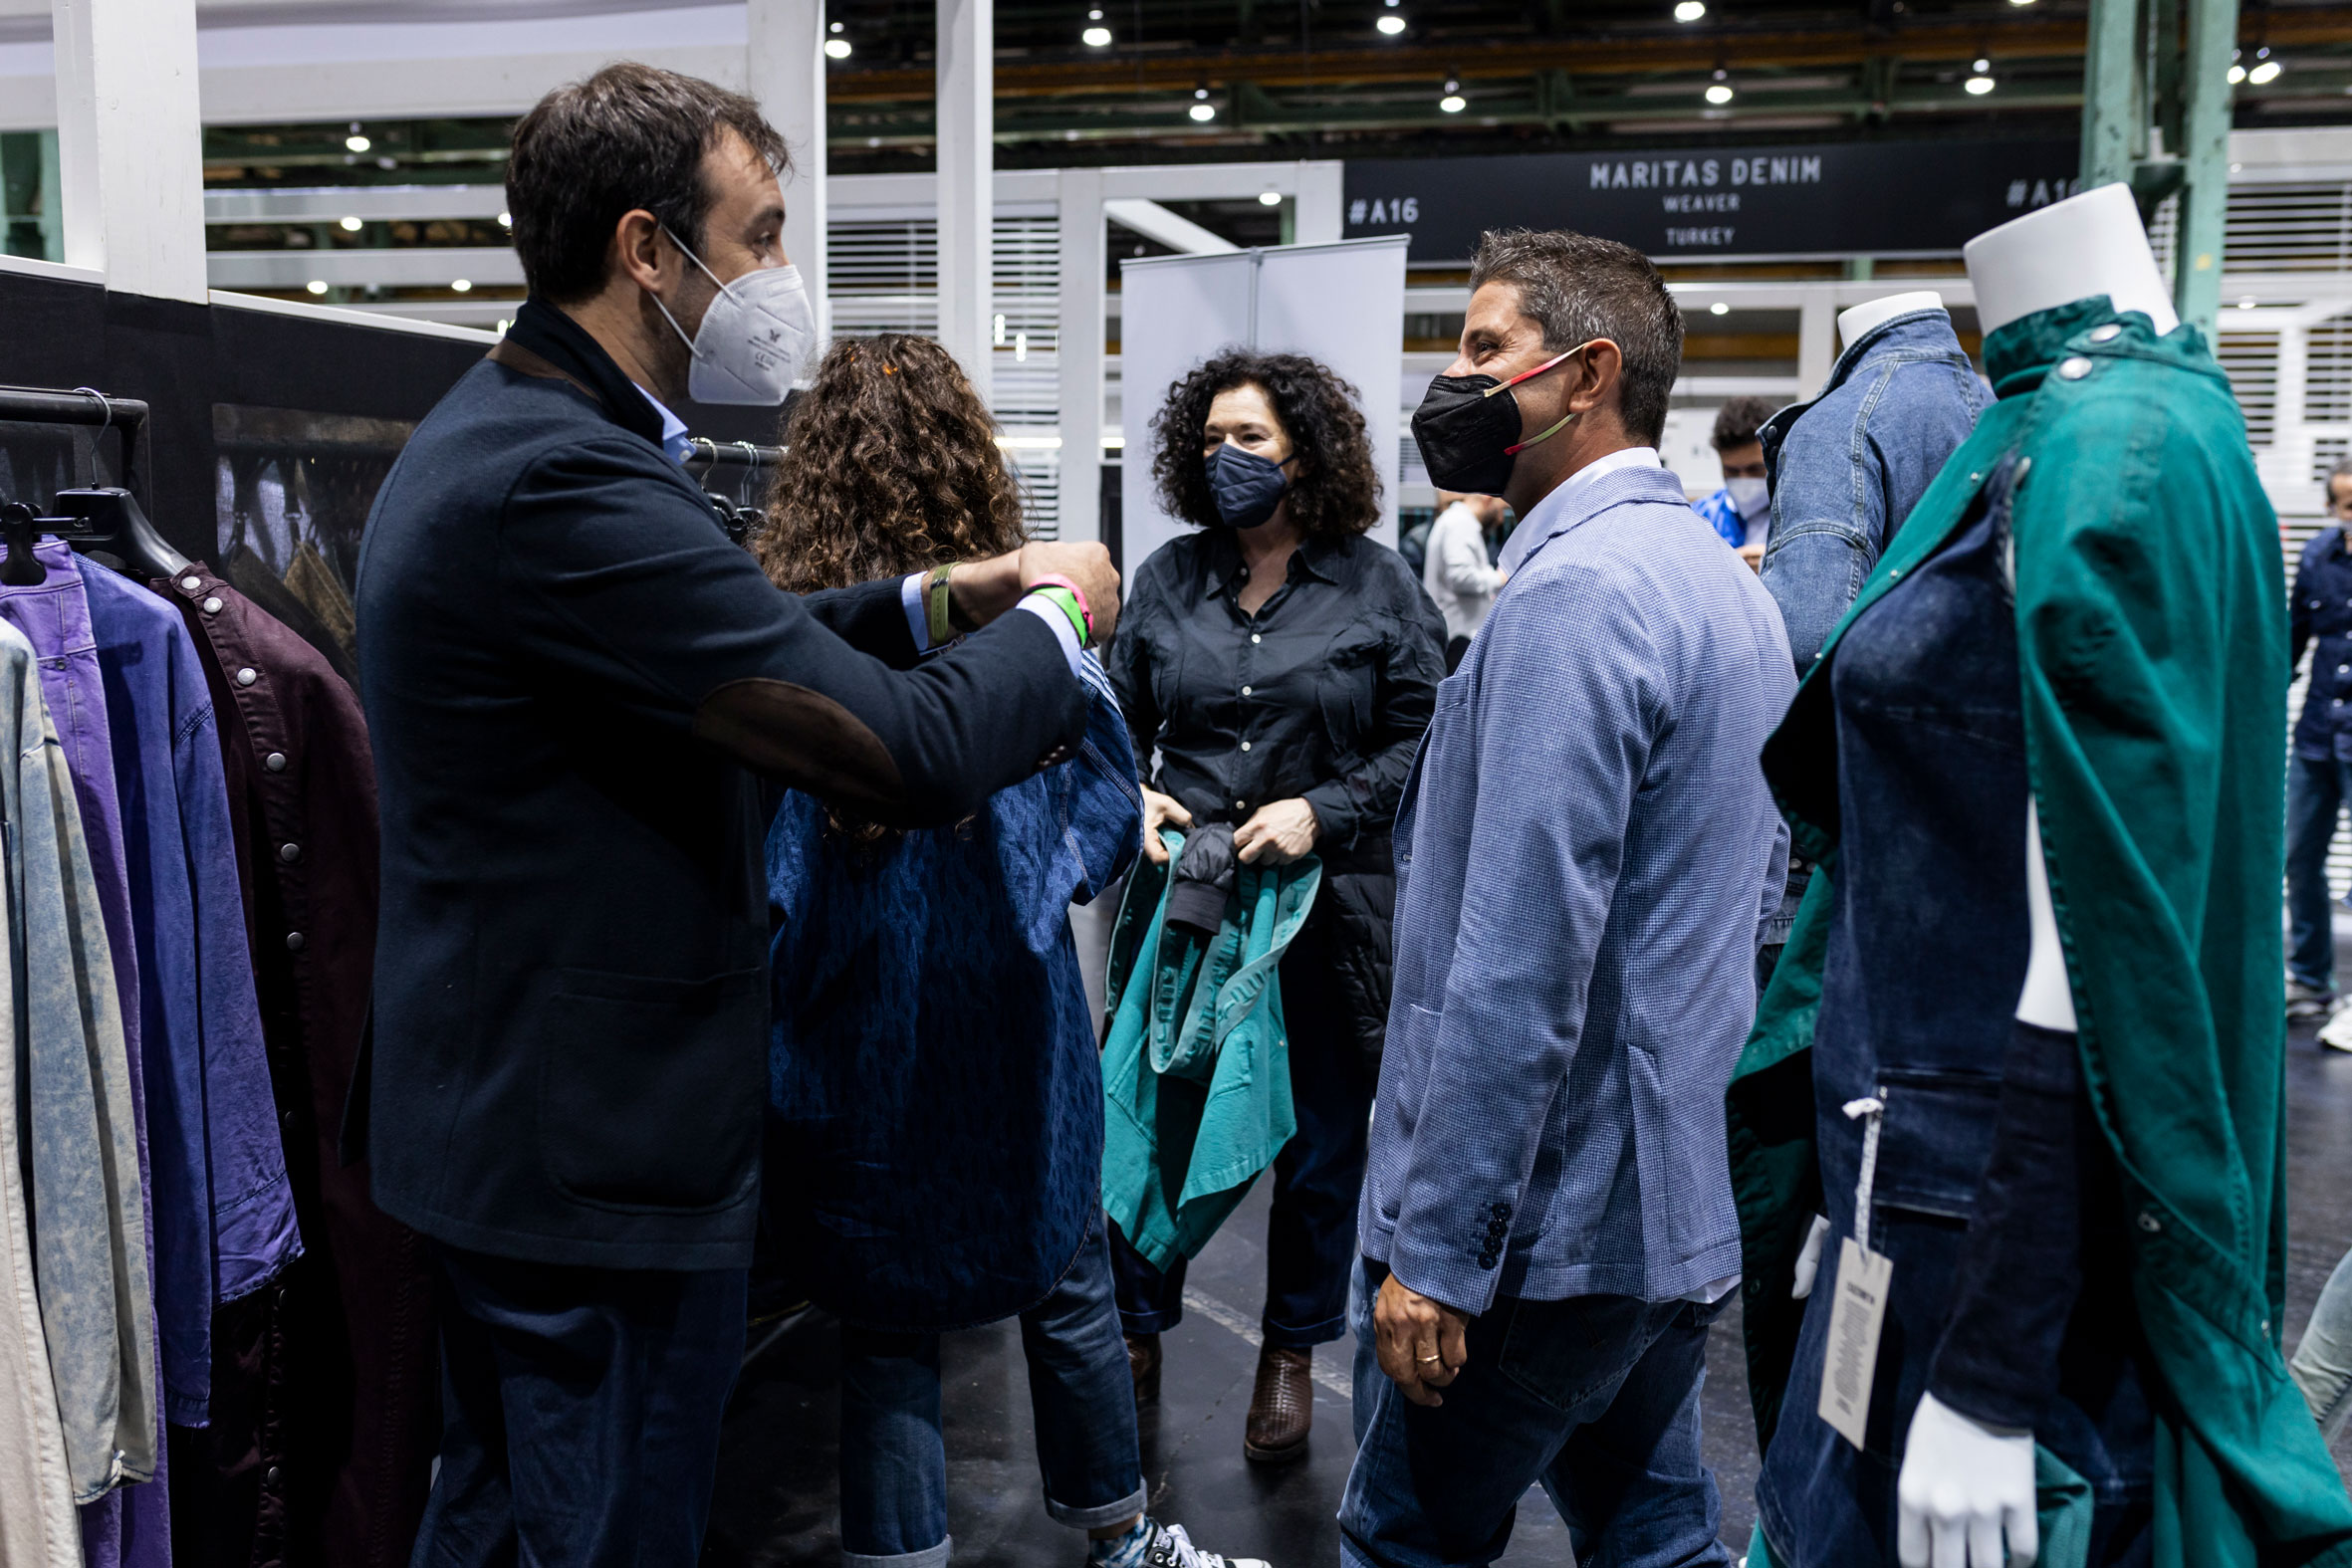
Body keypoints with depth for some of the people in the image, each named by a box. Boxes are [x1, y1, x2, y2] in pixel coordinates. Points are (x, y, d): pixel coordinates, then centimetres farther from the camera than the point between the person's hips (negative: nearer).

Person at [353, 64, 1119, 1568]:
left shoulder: (494, 434, 8)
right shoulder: (561, 483, -26)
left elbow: (721, 646, 19)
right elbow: (912, 750, -27)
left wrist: (934, 599, 9)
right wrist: (1055, 615, -8)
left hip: (503, 1109, 11)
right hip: (604, 1145, -11)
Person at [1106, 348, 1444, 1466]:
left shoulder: (1378, 588, -2)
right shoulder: (1168, 577, 7)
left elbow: (1420, 739, -4)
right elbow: (1119, 714, 13)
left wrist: (1322, 812, -15)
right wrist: (1130, 796, -6)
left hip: (1324, 906, -2)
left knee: (1321, 1144, 10)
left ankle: (1291, 1352, 30)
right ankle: (1136, 1330, 29)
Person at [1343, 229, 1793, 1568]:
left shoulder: (1574, 593, -20)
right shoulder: (1728, 578, 13)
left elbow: (1522, 962, -25)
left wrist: (1436, 1250, -21)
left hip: (1551, 1223, -9)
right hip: (1690, 1200, 10)